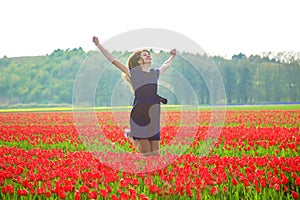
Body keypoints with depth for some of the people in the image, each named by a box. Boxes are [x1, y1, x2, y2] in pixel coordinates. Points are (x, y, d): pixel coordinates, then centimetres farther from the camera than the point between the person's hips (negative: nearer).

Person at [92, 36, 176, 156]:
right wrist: (98, 45, 0)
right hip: (139, 114, -5)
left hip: (154, 116, 5)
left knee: (156, 154, 5)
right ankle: (132, 136, 27)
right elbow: (113, 60, 2)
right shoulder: (133, 73, 4)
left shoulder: (155, 73, 17)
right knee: (146, 154, 0)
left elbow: (166, 65, 39)